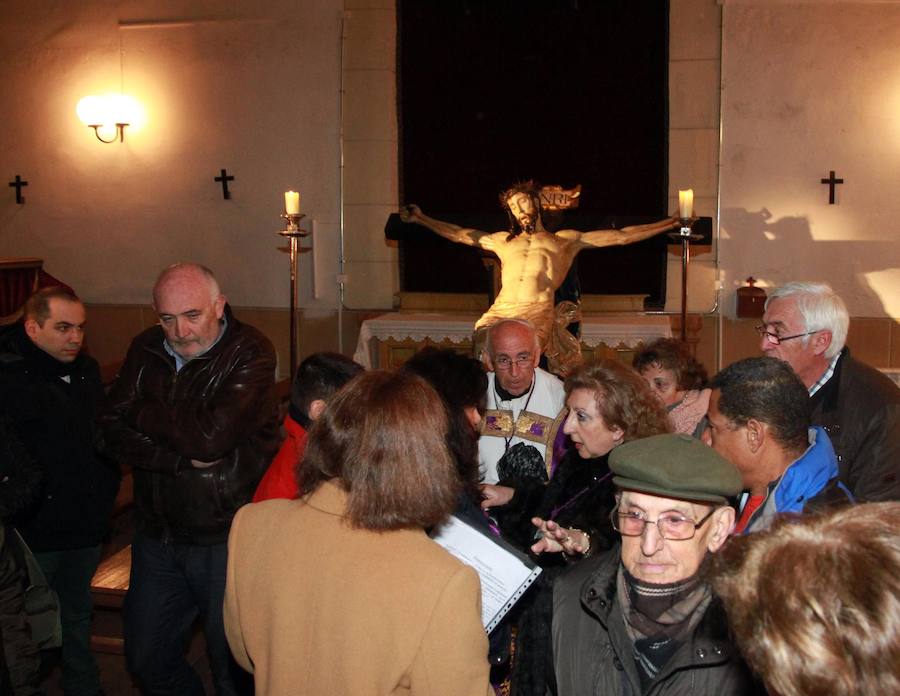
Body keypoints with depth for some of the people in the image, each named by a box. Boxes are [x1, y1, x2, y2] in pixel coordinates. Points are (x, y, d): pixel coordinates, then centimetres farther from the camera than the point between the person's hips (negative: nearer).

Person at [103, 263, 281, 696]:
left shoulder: (250, 353, -14)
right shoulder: (145, 351, 3)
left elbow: (210, 436, -25)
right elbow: (115, 432, -4)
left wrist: (141, 411, -10)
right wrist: (182, 458, -19)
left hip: (226, 540, -5)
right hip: (157, 536, 6)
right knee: (146, 661, 19)